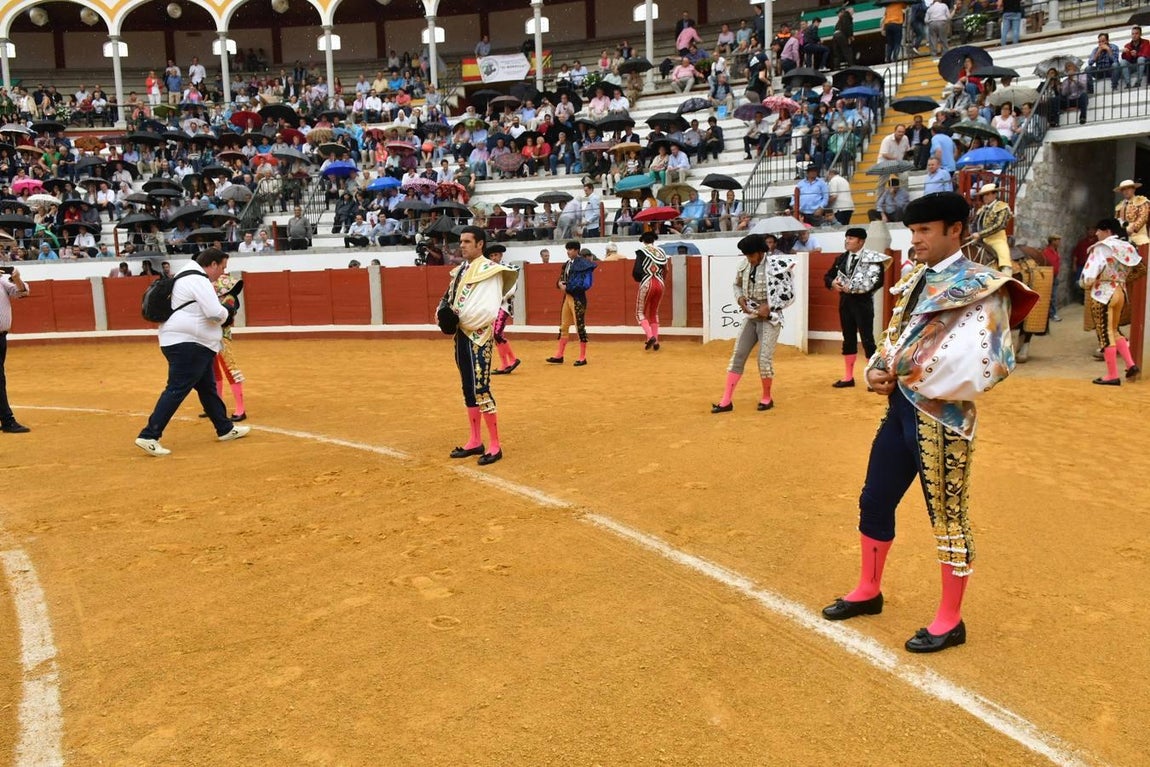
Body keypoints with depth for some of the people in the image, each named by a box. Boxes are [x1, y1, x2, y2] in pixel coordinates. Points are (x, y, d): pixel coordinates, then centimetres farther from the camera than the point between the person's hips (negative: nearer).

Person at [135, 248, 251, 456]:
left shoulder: (190, 277, 19)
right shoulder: (198, 280, -14)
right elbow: (215, 313, -21)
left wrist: (224, 311, 11)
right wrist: (229, 312, -1)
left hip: (195, 345, 12)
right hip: (186, 344, -12)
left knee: (207, 387, 19)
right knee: (176, 390, -12)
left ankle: (225, 429, 31)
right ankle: (149, 437, -12)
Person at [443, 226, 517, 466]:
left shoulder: (489, 270, -12)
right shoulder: (460, 270, 14)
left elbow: (489, 309, -21)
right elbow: (449, 299, 16)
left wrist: (461, 318, -16)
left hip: (478, 335, -9)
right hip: (461, 334, 9)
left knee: (480, 389, -11)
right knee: (468, 390, 14)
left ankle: (494, 446, -2)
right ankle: (475, 442, 24)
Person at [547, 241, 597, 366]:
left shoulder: (583, 264, -14)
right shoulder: (568, 263, 11)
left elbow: (585, 284, -21)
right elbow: (563, 277, 18)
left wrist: (567, 287, -18)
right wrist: (560, 283, -6)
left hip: (578, 298, -9)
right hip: (568, 296, 9)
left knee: (580, 327, -1)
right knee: (563, 326, 12)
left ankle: (582, 357, 9)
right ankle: (559, 356, 20)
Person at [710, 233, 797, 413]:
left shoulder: (776, 265, -15)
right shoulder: (744, 265, 1)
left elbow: (789, 294, -12)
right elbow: (737, 285, 17)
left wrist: (769, 307, -19)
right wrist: (740, 298, -3)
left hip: (769, 318, -5)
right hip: (750, 316, 5)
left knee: (764, 359, -7)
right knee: (738, 356, 1)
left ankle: (767, 398, 16)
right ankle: (726, 401, 4)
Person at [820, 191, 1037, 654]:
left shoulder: (978, 286, -13)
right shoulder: (915, 281, 13)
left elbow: (982, 361, -24)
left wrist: (916, 377, -16)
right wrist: (877, 371, -5)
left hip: (941, 416, -8)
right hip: (900, 407, 8)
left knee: (947, 516, 4)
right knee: (874, 501, 16)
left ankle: (950, 620, 19)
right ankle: (868, 591, 35)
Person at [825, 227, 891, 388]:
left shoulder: (871, 258, -10)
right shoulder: (842, 258, 8)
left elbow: (877, 281, -19)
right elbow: (828, 276, 14)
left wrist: (853, 288, -21)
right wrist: (833, 283, -9)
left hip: (863, 302, -6)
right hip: (845, 301, 6)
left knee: (867, 339, -3)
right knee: (848, 339, 12)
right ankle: (849, 377, 21)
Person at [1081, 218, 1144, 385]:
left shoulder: (1101, 248, -14)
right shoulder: (1127, 248, 9)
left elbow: (1090, 274, -22)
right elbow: (1141, 268, 20)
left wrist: (1086, 284, -3)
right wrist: (1124, 279, 19)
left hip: (1102, 295, -8)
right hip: (1121, 293, 8)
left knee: (1105, 334, 0)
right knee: (1114, 330, 23)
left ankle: (1112, 375, 5)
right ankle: (1131, 365, 12)